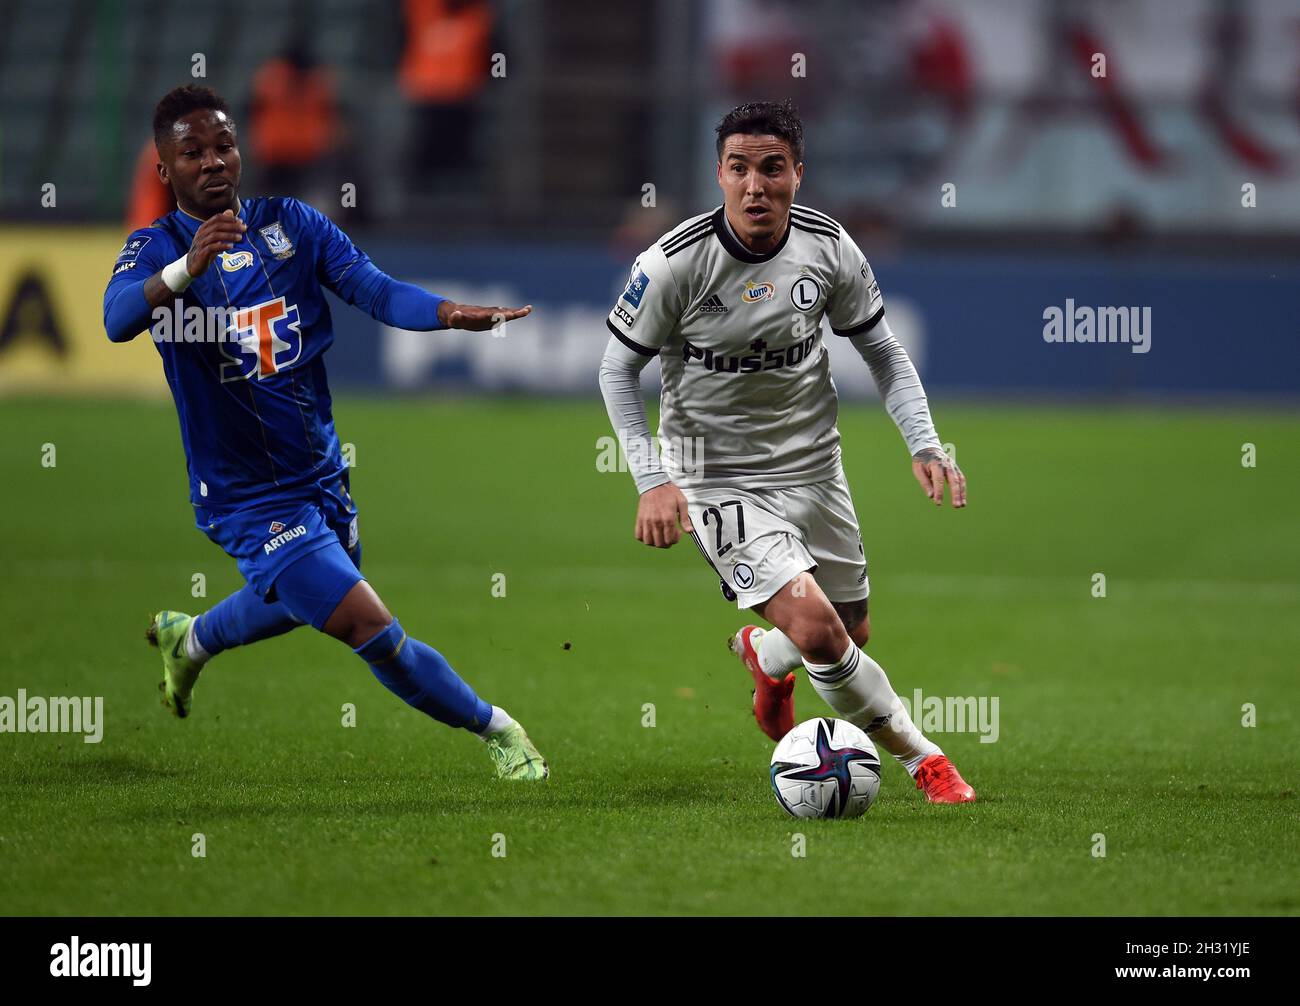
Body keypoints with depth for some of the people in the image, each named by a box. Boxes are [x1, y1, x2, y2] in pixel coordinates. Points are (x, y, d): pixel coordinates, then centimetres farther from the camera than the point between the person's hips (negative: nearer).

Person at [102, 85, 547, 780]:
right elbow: (118, 319, -32)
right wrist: (188, 267, -52)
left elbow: (376, 290, -12)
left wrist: (451, 313, -33)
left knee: (289, 605, 30)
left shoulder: (291, 224, 0)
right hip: (250, 499, -6)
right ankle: (496, 730, 5)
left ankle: (188, 641, 59)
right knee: (373, 631, -14)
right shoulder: (154, 248, -11)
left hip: (320, 474, 6)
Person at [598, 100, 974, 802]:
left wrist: (924, 444, -6)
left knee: (852, 635, 15)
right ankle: (922, 759, -2)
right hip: (718, 477, -5)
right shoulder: (675, 262, -19)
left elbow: (882, 352, 6)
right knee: (816, 627, -22)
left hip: (814, 468, 5)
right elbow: (618, 368, -6)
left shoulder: (829, 248, -8)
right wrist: (651, 480, -15)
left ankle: (765, 655, 51)